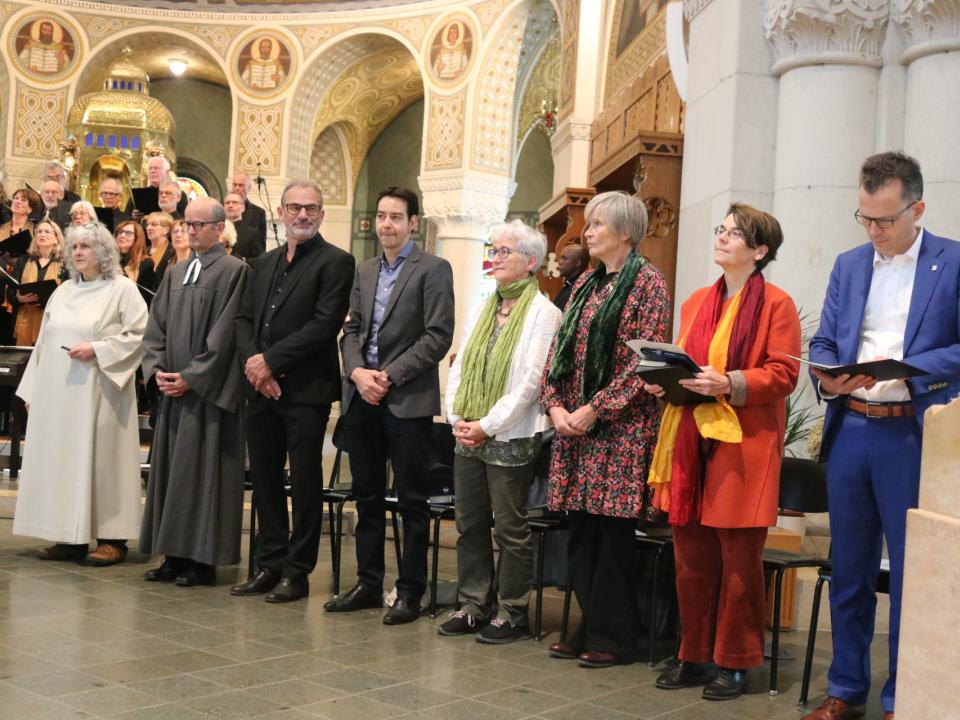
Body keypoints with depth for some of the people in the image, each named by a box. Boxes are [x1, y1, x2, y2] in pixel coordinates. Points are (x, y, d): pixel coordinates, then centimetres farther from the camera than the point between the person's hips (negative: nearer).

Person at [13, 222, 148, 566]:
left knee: (99, 456, -5)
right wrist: (32, 389, 12)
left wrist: (97, 349, -17)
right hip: (57, 392, 6)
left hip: (97, 391, -6)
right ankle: (70, 536, 10)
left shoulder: (122, 289, -2)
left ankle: (111, 538, 0)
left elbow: (139, 335, -9)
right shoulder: (63, 291, 15)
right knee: (61, 456, 4)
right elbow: (44, 343, 16)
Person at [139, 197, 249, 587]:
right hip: (173, 389, 7)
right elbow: (156, 327, 13)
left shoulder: (234, 270, -7)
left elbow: (225, 332, -13)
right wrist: (157, 369, -3)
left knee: (203, 470, -3)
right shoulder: (175, 274, 15)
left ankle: (202, 559, 4)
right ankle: (174, 556, 15)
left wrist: (190, 377, -14)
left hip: (208, 391, -7)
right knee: (170, 468, 8)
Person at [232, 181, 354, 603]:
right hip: (261, 389, 7)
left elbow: (325, 325, -14)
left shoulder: (335, 262, -4)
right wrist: (252, 362, -6)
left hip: (305, 390, -7)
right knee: (264, 478, 11)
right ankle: (270, 564, 22)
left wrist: (270, 360, -14)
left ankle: (297, 571, 10)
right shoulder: (265, 263, 18)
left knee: (305, 481, 1)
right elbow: (244, 319, 13)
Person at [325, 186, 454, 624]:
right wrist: (358, 372, -5)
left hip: (408, 401, -6)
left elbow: (438, 336, -11)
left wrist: (390, 376, -14)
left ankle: (410, 593, 7)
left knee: (412, 500, 0)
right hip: (362, 399, 6)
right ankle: (368, 584, 22)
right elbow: (351, 331, 15)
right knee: (367, 496, 12)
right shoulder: (364, 273, 16)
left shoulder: (433, 270, -3)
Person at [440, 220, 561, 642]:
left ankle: (512, 613, 11)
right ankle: (473, 606, 22)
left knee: (510, 528, 1)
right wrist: (457, 418, -1)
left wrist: (487, 425, -15)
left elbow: (530, 381, -14)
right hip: (468, 435, 7)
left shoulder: (543, 313, -7)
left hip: (510, 439, -7)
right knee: (469, 524, 11)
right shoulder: (482, 310, 15)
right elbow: (459, 366, 13)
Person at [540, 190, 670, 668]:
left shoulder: (647, 283, -5)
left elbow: (644, 358, -13)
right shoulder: (586, 284, 17)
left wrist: (596, 408, -16)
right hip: (575, 425, 7)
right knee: (580, 530, 9)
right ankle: (587, 629, 18)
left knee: (613, 530, -2)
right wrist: (555, 403, 0)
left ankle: (610, 637, 8)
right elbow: (560, 348, 15)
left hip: (621, 427, -7)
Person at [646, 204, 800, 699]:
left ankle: (735, 663, 15)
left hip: (743, 445, -6)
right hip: (691, 438, 6)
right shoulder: (697, 303, 16)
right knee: (690, 554, 8)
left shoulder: (776, 304, -3)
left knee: (739, 558, 2)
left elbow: (783, 375, -9)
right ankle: (695, 656, 21)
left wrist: (729, 385, -20)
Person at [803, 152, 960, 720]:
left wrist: (905, 370, -20)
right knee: (849, 571, 12)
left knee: (911, 575, 2)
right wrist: (828, 378, -8)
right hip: (850, 430, 5)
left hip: (914, 436, -4)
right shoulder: (849, 265, 13)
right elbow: (823, 343, 13)